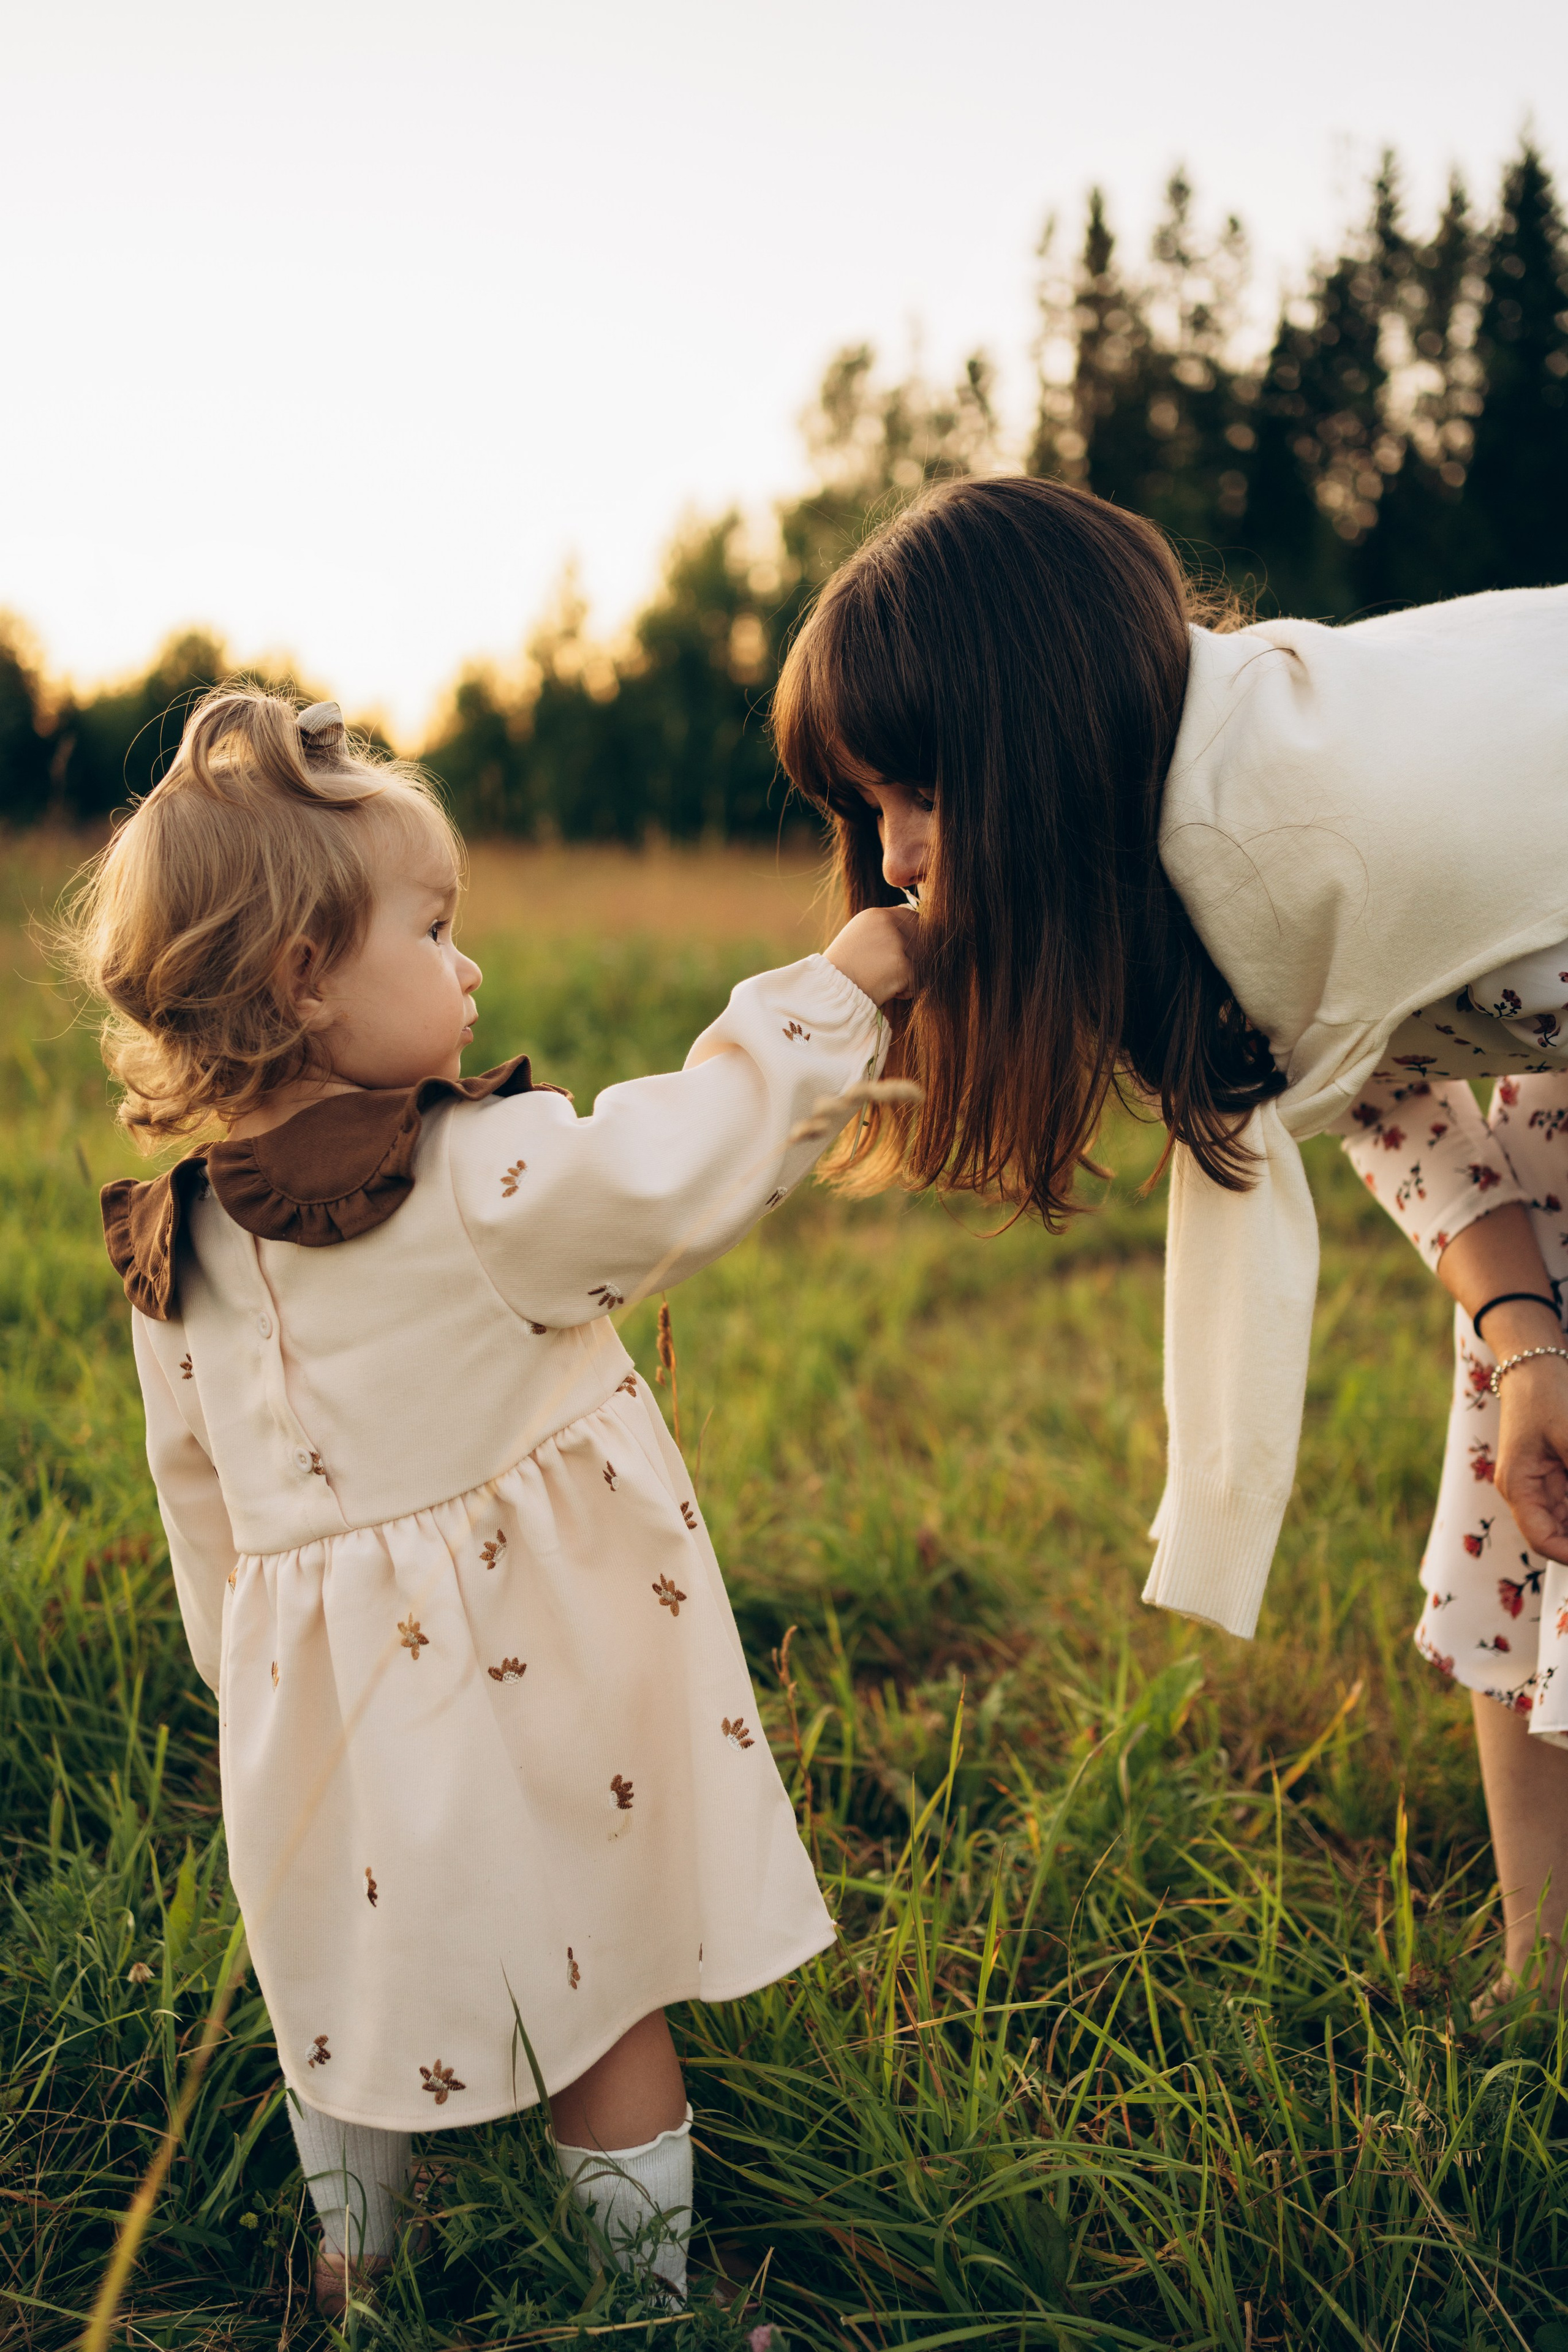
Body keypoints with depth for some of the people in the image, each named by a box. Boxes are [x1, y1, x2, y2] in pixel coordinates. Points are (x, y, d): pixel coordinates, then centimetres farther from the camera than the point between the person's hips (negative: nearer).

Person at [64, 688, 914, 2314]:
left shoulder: (180, 1247, -3)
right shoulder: (494, 1186, -23)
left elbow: (202, 1496, 7)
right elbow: (688, 1161, -25)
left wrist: (246, 1677, 21)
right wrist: (842, 984, -15)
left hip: (327, 1695, 5)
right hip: (542, 1672, -5)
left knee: (355, 2006, 23)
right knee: (607, 1996, 14)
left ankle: (350, 2283, 41)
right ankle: (653, 2290, 30)